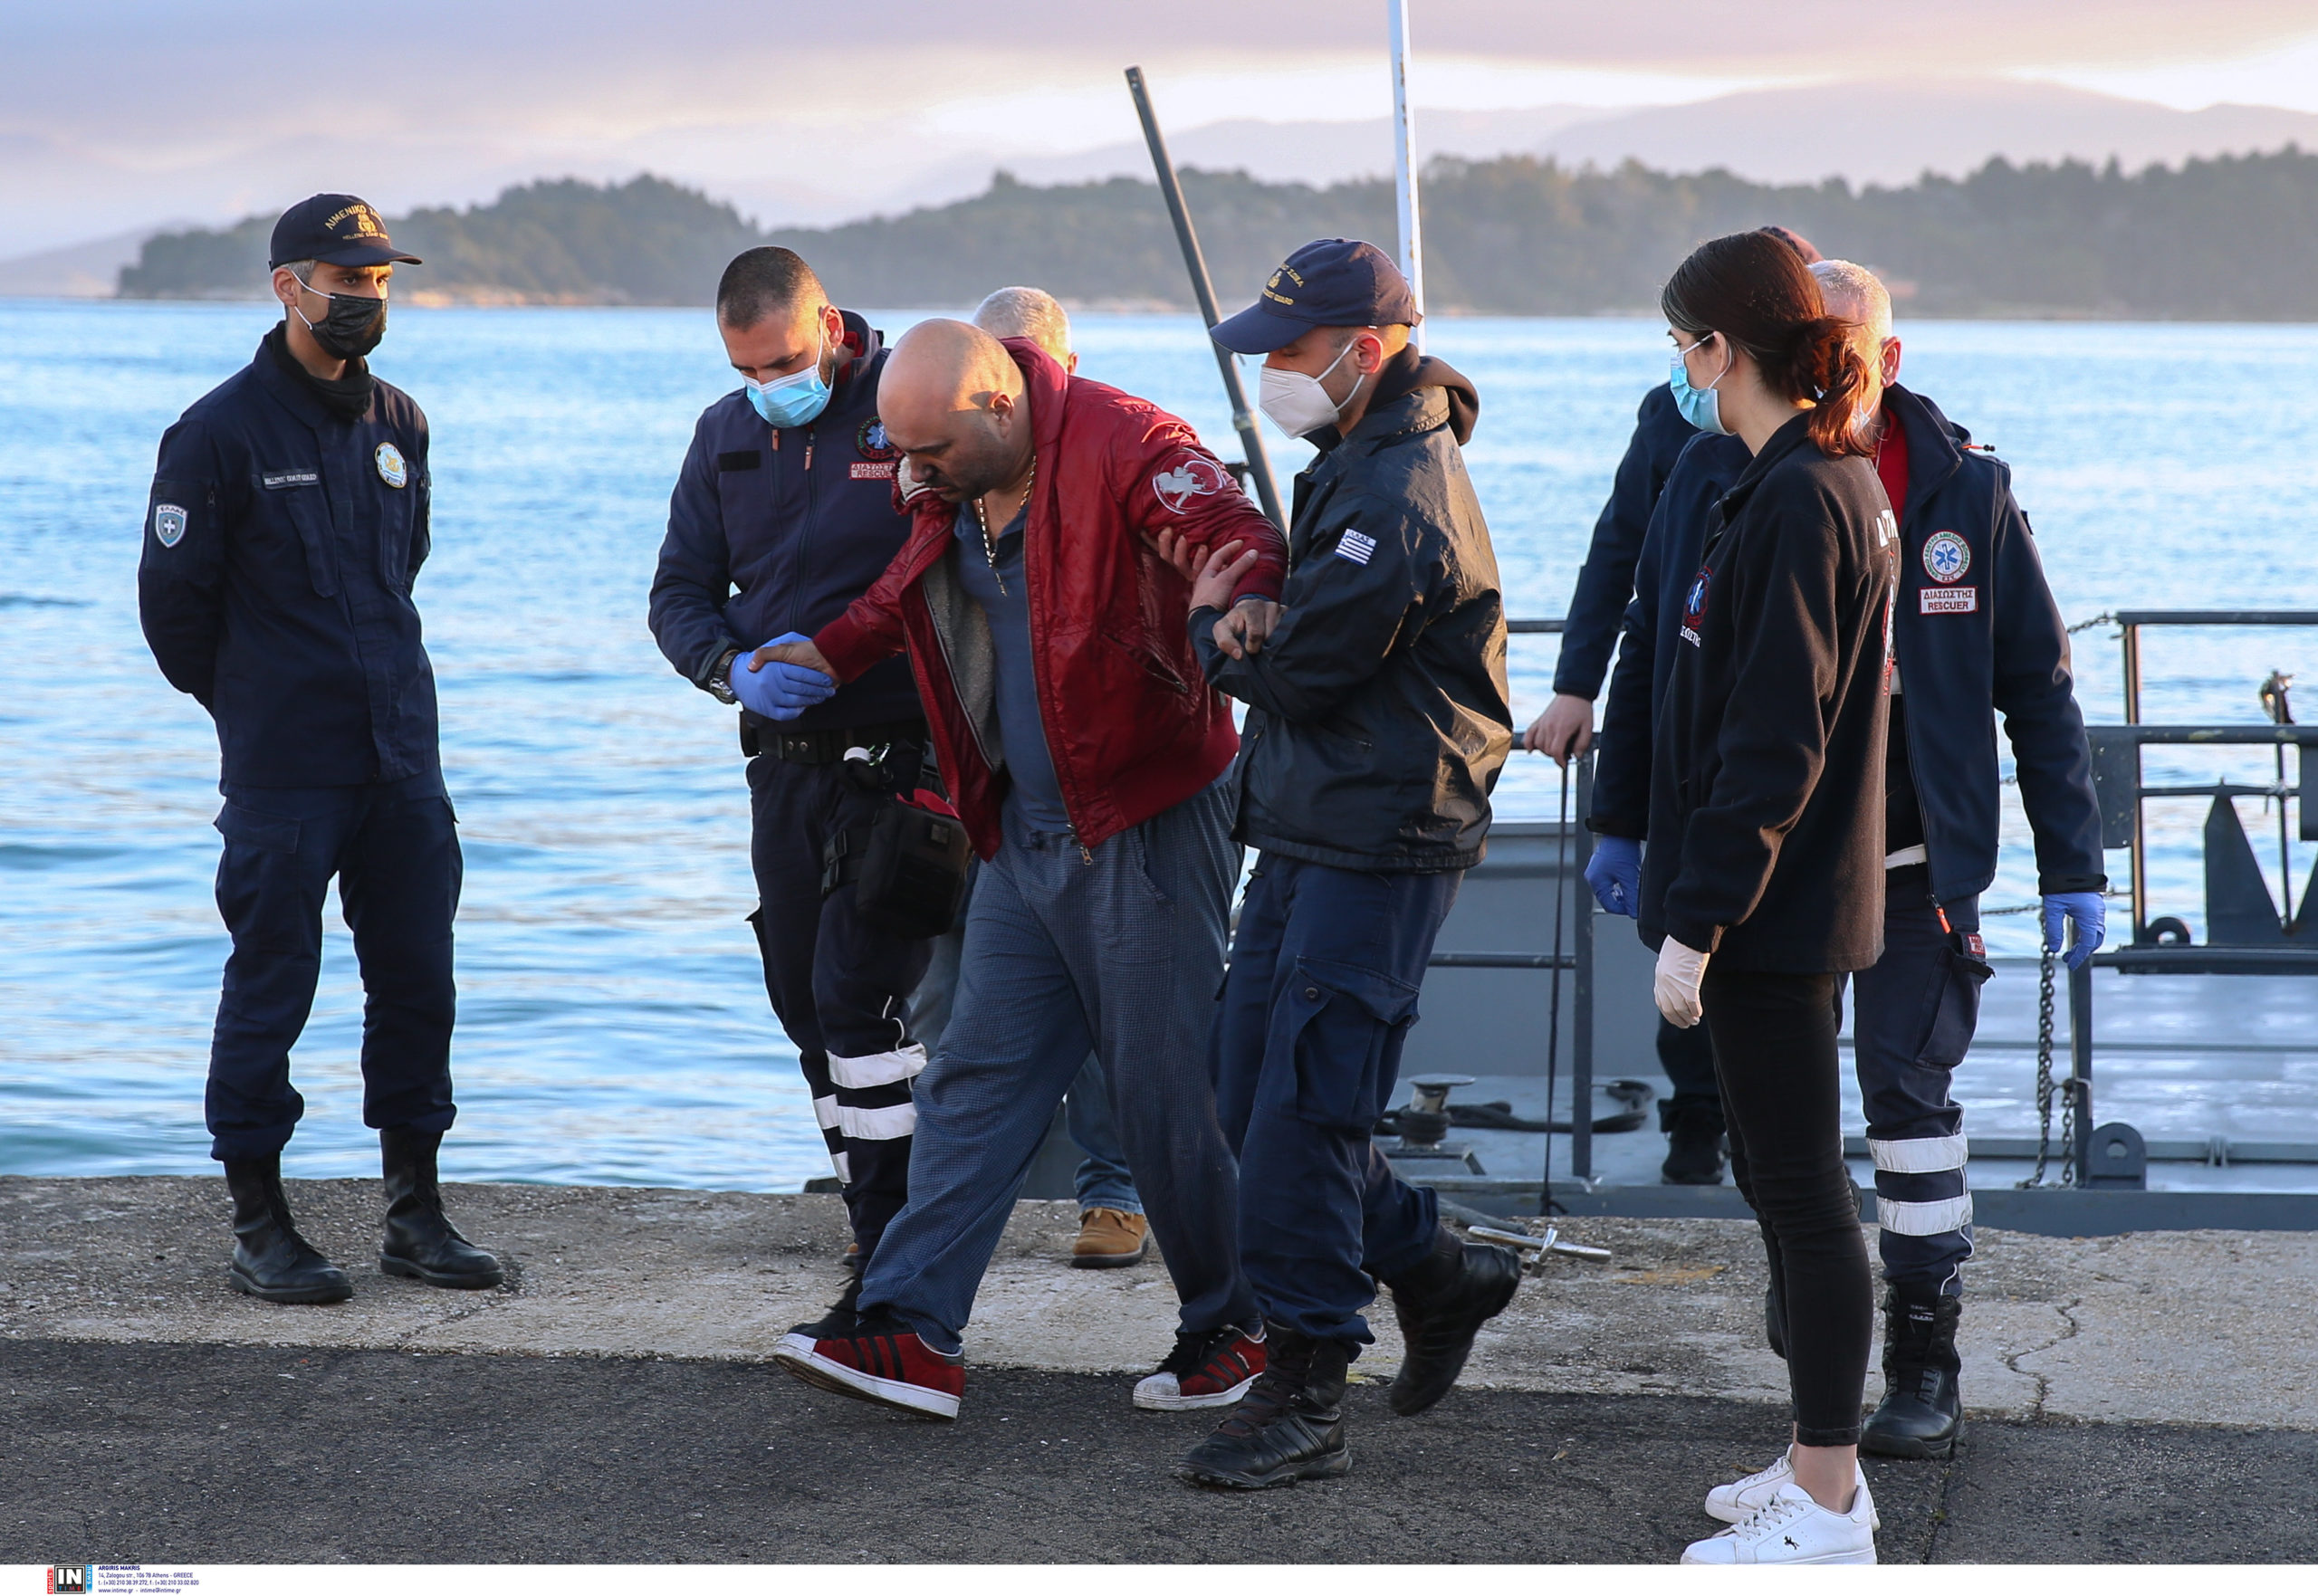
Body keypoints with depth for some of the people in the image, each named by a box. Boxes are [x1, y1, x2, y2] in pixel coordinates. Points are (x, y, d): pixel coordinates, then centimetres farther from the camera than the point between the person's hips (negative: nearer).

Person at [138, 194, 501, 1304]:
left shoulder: (397, 424, 11)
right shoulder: (220, 431, -7)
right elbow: (172, 598, -2)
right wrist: (251, 703, 8)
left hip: (401, 759, 6)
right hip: (283, 774, -5)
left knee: (417, 982, 7)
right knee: (270, 988, 0)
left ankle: (414, 1212, 17)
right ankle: (258, 1224, 10)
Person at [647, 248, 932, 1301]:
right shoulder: (726, 435, 10)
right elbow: (680, 591, 12)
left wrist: (841, 655, -19)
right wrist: (734, 671, -9)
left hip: (899, 750, -7)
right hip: (784, 757, 7)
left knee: (859, 995, -13)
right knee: (805, 1006, 10)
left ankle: (891, 1269, -7)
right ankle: (885, 1235, 23)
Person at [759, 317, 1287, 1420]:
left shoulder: (1122, 448, -16)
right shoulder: (955, 500, 9)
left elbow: (1235, 533, -29)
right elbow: (906, 599, 30)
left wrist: (1243, 604, -50)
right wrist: (829, 654, 18)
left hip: (1147, 822, -8)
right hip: (1026, 833, 8)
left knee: (1163, 1085, -1)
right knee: (977, 1076, 4)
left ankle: (1229, 1329, 16)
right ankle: (912, 1333, 4)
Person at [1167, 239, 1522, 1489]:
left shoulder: (1402, 496, -19)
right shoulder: (1352, 467, 15)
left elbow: (1296, 674, -18)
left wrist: (1216, 633, 2)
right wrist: (1242, 628, -2)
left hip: (1377, 850, -10)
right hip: (1304, 835, 10)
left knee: (1301, 1117, -9)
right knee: (1256, 1099, 12)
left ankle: (1303, 1404, -2)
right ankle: (1440, 1274, 28)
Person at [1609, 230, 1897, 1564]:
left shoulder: (1797, 502, -19)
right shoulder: (1843, 480, 12)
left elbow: (1772, 742, -23)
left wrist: (1697, 917, -21)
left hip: (1772, 906, -10)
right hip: (1807, 897, 10)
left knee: (1801, 1192, -3)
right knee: (1788, 1182, 17)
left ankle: (1826, 1511, 4)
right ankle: (1826, 1465, 26)